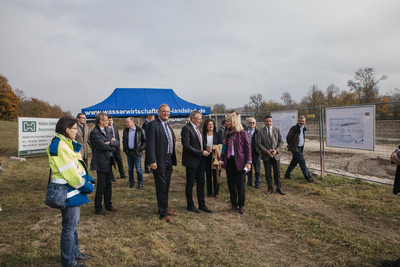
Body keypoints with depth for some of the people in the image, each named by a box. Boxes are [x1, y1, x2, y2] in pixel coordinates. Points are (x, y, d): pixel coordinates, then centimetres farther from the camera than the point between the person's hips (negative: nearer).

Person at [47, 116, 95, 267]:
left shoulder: (68, 144, 11)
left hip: (74, 191, 11)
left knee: (73, 225, 22)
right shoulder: (59, 146, -21)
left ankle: (75, 253, 38)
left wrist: (89, 180, 3)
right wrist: (86, 186, -14)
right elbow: (69, 173, -23)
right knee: (69, 228, 2)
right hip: (68, 194, -11)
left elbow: (77, 167, 15)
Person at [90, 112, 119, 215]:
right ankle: (98, 208, 13)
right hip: (101, 162, -8)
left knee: (108, 185, 14)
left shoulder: (106, 130, 13)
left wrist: (110, 143, -12)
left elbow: (117, 143, 7)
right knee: (101, 185, -1)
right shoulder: (94, 132, -13)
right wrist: (113, 147, -5)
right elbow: (103, 146, -22)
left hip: (108, 161, 8)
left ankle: (108, 205, 27)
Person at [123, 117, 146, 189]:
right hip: (129, 152, 5)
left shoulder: (139, 130, -8)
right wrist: (125, 149, 9)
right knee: (130, 169, 11)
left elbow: (145, 140, -4)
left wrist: (141, 149, -11)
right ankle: (131, 182, 25)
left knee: (138, 169, -1)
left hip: (137, 152, -5)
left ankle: (140, 184, 11)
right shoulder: (125, 130, 8)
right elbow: (123, 141, 21)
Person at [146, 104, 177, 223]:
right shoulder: (153, 125, -11)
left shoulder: (168, 125, 15)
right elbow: (150, 144, -17)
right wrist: (152, 161, -23)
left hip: (169, 160, 8)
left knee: (166, 187, 17)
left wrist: (173, 159, 15)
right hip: (159, 161, -8)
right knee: (161, 187, -1)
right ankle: (163, 214, 8)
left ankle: (164, 209, 30)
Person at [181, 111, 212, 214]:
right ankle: (190, 205, 19)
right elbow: (187, 146, -20)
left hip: (200, 160, 8)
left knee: (201, 183, 13)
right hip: (191, 161, -8)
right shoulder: (186, 128, -14)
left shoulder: (197, 128, 14)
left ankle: (202, 204, 24)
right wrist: (201, 152, -18)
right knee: (190, 184, 5)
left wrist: (205, 149, 3)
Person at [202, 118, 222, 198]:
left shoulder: (216, 134, 4)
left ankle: (216, 192, 13)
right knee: (208, 174, 9)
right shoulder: (203, 134, 1)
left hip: (215, 156, 0)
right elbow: (201, 145, -2)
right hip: (206, 156, 0)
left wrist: (214, 147, -14)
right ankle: (209, 192, 20)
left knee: (215, 174, 2)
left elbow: (221, 144, 4)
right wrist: (206, 148, -20)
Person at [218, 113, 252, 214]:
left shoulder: (242, 133, -6)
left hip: (239, 161, -5)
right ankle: (234, 205, 22)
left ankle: (241, 206, 19)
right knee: (231, 185, 8)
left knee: (240, 185, 2)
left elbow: (248, 148, -5)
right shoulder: (227, 133, 10)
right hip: (229, 161, 5)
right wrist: (221, 160, 11)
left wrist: (249, 162, -11)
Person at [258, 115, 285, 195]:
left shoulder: (277, 130, 3)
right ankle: (270, 188, 21)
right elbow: (259, 144, -4)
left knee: (277, 172, 5)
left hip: (276, 154, 1)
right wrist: (266, 151, -15)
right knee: (268, 173, 6)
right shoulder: (261, 132, -3)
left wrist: (276, 150, -11)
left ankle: (279, 188, 19)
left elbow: (280, 141, 4)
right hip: (266, 155, -1)